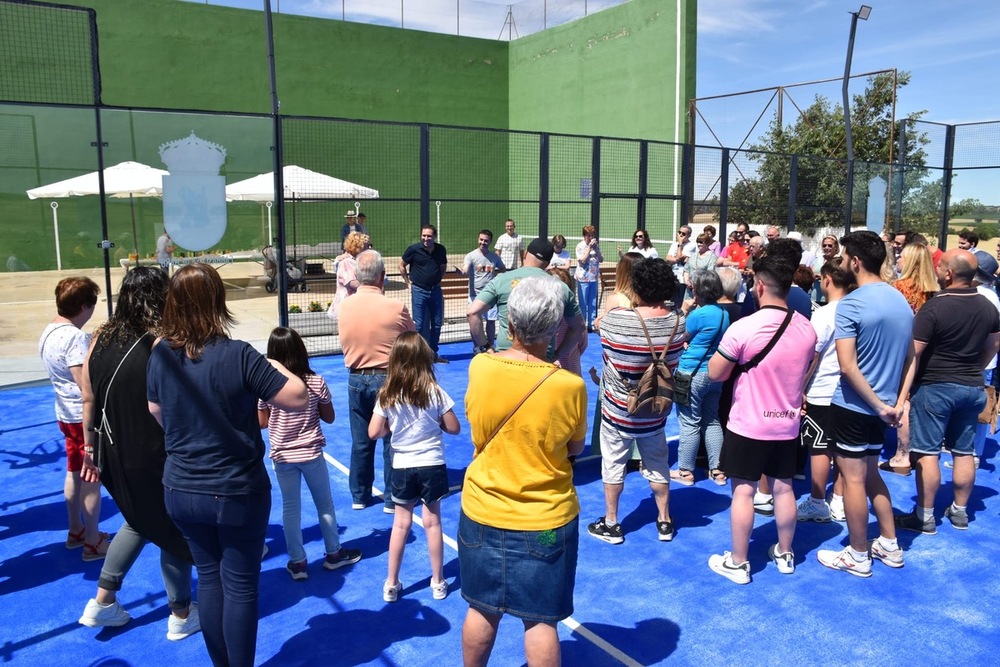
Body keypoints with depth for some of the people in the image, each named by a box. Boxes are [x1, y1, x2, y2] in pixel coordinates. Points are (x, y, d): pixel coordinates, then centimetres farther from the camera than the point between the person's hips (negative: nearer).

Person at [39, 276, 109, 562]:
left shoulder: (49, 331, 6)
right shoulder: (75, 337, -25)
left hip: (67, 414, 10)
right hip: (86, 416, -10)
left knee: (75, 473, 21)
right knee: (92, 479, 3)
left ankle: (76, 531, 35)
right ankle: (93, 542, 14)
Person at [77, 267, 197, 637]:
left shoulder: (101, 338, -1)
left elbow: (88, 399, 7)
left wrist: (90, 447, 17)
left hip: (117, 454, 7)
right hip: (157, 457, -6)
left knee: (141, 522, 29)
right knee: (174, 530, 13)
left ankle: (102, 602, 34)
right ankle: (181, 615, 29)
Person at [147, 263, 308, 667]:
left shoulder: (160, 354, -6)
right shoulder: (237, 355, -22)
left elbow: (156, 412, 10)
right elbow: (298, 398, -19)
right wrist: (274, 368, -2)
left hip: (180, 490, 5)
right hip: (237, 493, -5)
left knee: (208, 577, 20)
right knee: (240, 584, 11)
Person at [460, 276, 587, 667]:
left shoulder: (479, 367, -12)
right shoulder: (570, 385, -20)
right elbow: (575, 449, -2)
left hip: (482, 513, 3)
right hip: (546, 520, -2)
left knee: (482, 610, 20)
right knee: (540, 621, 13)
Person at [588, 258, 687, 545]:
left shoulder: (616, 320, -24)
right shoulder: (678, 320, -15)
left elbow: (599, 323, -2)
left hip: (618, 409, -3)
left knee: (613, 465, 12)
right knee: (658, 464, 19)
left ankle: (611, 524, 24)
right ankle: (664, 522, 32)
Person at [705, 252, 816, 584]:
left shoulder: (743, 328, -21)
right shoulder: (807, 328, -2)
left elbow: (714, 373, -12)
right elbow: (802, 374, 13)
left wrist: (733, 357, 3)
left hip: (748, 425, -5)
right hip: (787, 425, 5)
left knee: (743, 492, 4)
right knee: (783, 488, 17)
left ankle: (738, 563, 15)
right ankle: (785, 554, 33)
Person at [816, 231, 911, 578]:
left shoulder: (850, 304, -18)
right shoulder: (901, 301, 7)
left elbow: (847, 366, -24)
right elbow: (908, 359, 11)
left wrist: (879, 405, -16)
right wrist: (898, 402, 9)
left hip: (854, 405, -8)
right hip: (882, 404, 8)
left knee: (853, 478, 4)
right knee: (870, 474, 22)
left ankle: (858, 557, 16)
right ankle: (889, 546, 30)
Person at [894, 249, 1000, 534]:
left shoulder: (934, 307, -19)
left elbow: (913, 354, -21)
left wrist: (902, 393, -18)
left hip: (935, 387, -7)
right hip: (972, 388, 7)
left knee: (927, 452, 0)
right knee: (964, 452, 14)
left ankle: (925, 517, 6)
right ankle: (960, 511, 26)